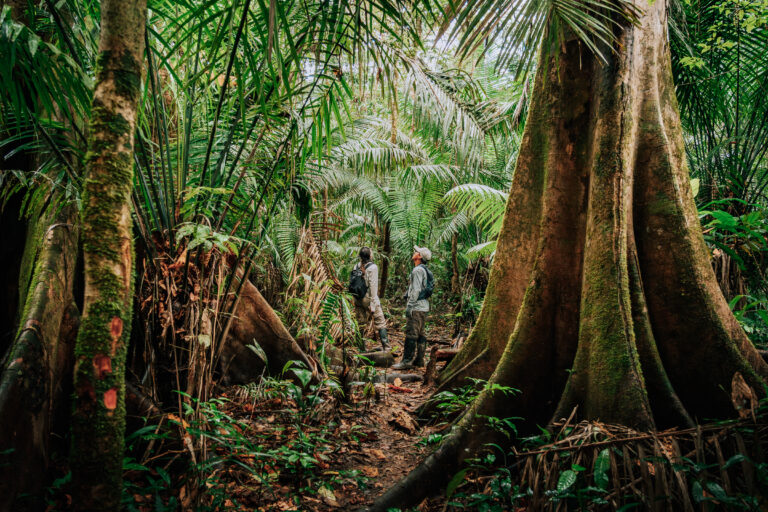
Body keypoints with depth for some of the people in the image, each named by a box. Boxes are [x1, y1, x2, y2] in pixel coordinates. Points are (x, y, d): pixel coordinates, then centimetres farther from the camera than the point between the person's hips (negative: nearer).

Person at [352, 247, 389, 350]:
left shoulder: (357, 266, 5)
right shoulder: (372, 267, -13)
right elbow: (373, 286, -16)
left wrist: (355, 299, 15)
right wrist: (373, 304, -15)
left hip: (358, 299, 6)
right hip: (368, 298, -6)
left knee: (361, 324, 12)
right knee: (380, 323, 5)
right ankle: (386, 346, 4)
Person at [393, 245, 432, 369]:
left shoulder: (418, 270, -13)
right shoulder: (425, 270, 18)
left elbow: (416, 290, -20)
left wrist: (409, 306, -19)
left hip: (416, 307, -10)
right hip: (423, 307, 10)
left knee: (411, 334, -9)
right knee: (420, 334, 12)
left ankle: (407, 361, -9)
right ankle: (419, 359, 17)